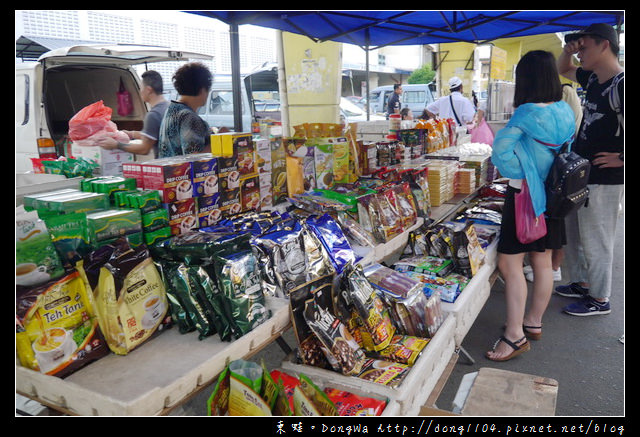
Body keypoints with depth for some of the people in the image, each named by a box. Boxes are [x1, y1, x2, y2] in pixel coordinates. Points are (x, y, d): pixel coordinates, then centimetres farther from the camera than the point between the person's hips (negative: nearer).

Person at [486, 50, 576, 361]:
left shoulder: (527, 113, -19)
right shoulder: (565, 111, 3)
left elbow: (500, 149, -27)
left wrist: (519, 173, -14)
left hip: (525, 195, -8)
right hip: (554, 195, 8)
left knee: (509, 262, -3)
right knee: (543, 261, 14)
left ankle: (515, 335, -1)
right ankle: (534, 322, 28)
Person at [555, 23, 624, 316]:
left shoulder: (620, 86, -20)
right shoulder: (594, 79, 8)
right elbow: (562, 69, 26)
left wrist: (621, 158, -19)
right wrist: (568, 50, 6)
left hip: (603, 181, -9)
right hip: (579, 174, 9)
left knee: (595, 241, 3)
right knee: (573, 233, 19)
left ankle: (599, 300, 19)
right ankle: (581, 283, 36)